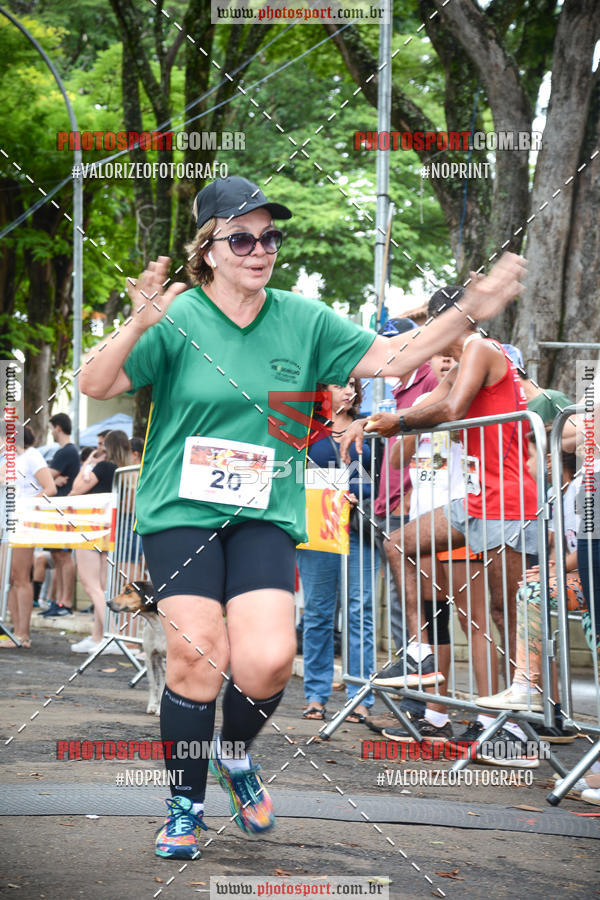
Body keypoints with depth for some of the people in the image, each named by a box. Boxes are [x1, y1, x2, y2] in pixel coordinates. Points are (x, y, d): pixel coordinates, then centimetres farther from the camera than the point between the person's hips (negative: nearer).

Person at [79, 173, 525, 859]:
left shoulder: (304, 321, 5)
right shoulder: (178, 319, -5)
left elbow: (393, 358, 6)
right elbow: (95, 385, -13)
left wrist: (471, 310, -4)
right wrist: (138, 326, -31)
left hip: (265, 515, 2)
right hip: (181, 511, -2)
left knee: (268, 660, -15)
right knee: (197, 657, -11)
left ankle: (235, 756, 18)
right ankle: (185, 804, 12)